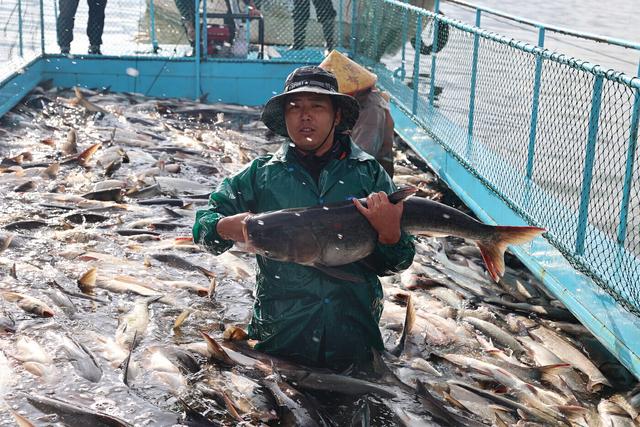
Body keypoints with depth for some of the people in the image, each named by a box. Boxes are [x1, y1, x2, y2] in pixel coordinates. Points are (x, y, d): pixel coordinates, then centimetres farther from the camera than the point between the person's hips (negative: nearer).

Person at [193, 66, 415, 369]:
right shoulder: (261, 174, 4)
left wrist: (390, 234, -20)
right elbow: (203, 223, 7)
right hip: (280, 339, 0)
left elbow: (395, 264, 2)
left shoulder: (369, 174, 3)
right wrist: (225, 228, -16)